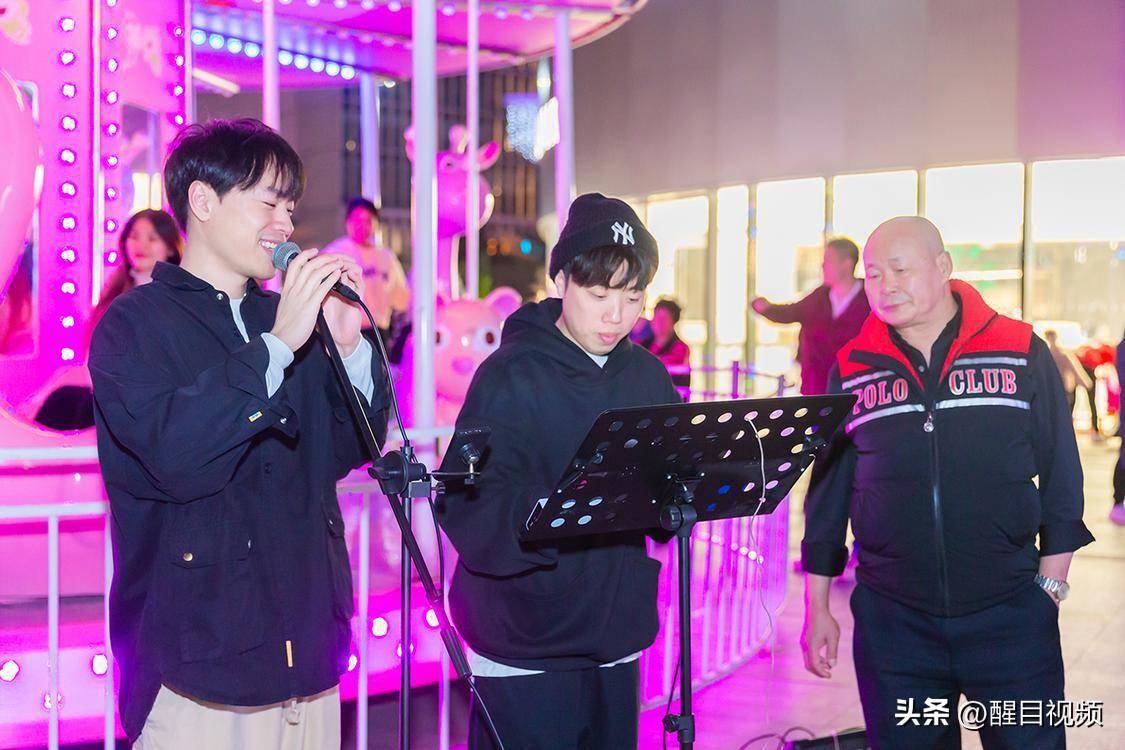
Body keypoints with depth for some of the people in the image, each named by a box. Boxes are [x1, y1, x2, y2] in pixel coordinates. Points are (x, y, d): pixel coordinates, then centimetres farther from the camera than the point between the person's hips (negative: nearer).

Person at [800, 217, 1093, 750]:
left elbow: (1061, 479, 4)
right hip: (891, 622, 1)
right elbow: (828, 492, 8)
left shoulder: (1022, 353, 0)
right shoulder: (851, 369, 4)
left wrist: (1051, 586, 1)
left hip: (1010, 617, -1)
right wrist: (816, 609, 8)